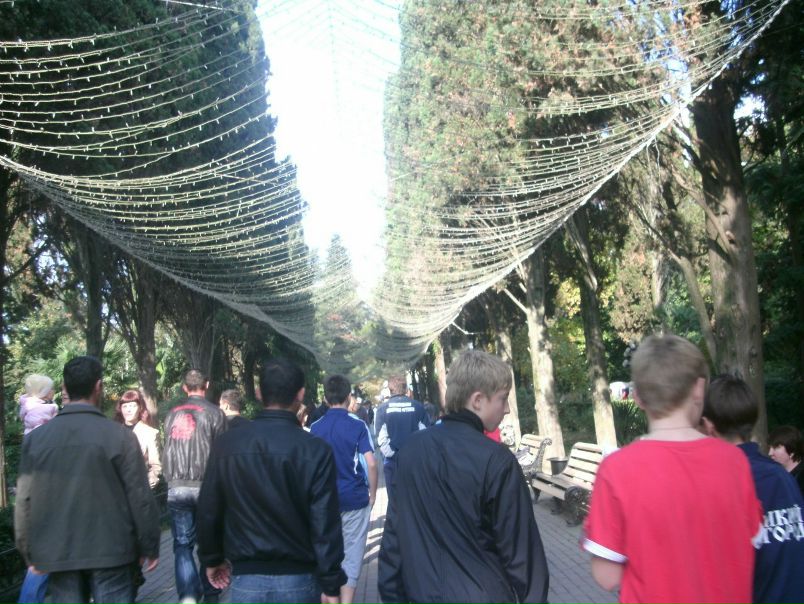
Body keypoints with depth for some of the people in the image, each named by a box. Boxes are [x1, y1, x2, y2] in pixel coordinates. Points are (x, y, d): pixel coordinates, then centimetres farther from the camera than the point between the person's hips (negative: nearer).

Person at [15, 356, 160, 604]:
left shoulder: (35, 438, 0)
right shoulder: (119, 436, -10)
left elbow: (24, 501, 4)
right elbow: (140, 498, -8)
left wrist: (30, 553, 14)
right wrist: (149, 547, 2)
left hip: (57, 554, 3)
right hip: (110, 551, -3)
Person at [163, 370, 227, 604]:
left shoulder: (172, 414, 8)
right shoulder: (215, 413, -5)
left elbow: (167, 451, 14)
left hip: (176, 488, 3)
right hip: (205, 486, -2)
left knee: (182, 544, 7)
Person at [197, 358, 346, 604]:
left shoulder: (226, 444, -5)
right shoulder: (316, 451, -14)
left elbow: (208, 511, 3)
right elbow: (325, 524, -13)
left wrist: (212, 558, 18)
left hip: (245, 579, 2)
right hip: (298, 579, -1)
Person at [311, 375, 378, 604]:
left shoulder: (315, 427, 1)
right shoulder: (358, 425, -8)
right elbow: (371, 464, -13)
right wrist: (372, 494, 0)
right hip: (355, 499, -3)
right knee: (352, 554, 5)